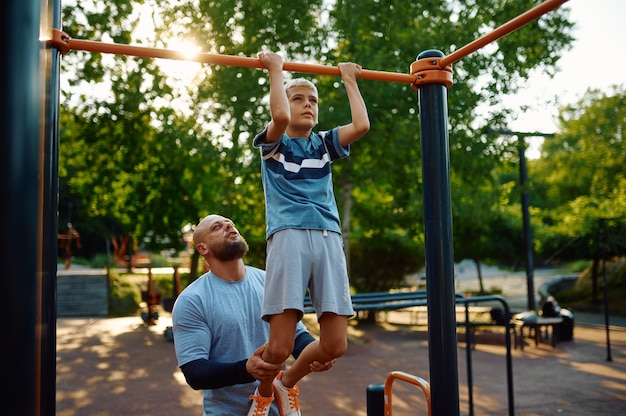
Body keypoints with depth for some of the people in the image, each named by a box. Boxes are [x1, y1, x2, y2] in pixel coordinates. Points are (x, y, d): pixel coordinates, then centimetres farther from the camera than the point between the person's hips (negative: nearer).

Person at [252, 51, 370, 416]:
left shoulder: (325, 144, 24)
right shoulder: (274, 144, 13)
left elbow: (362, 125, 7)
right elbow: (280, 117, -10)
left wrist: (349, 80, 20)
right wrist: (276, 69, 4)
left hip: (329, 238, 4)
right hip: (289, 236, -4)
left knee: (335, 346, -3)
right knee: (279, 347, -12)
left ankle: (288, 382, 29)